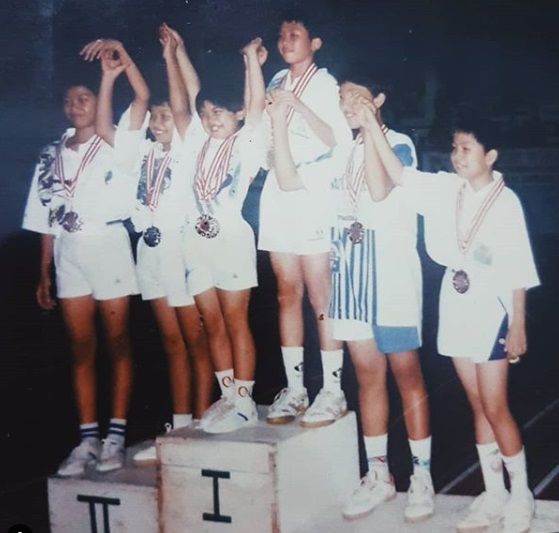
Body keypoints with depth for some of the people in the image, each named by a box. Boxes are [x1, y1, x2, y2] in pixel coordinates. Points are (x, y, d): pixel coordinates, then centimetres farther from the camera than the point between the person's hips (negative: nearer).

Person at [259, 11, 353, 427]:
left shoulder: (324, 83, 0)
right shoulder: (278, 81, 16)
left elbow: (335, 139, -10)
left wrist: (297, 105, -17)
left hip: (313, 194, -6)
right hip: (278, 191, 6)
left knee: (320, 296, -8)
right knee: (288, 293, 5)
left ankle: (333, 392, -4)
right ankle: (294, 389, 9)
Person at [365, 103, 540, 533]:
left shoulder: (506, 201, -9)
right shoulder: (445, 188, 3)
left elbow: (519, 269, -8)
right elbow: (398, 174, -6)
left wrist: (518, 326, -10)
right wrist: (373, 125, -15)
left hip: (491, 309, -5)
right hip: (454, 306, 5)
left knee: (495, 407, -3)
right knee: (477, 406, 11)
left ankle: (521, 497, 14)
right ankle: (494, 495, 21)